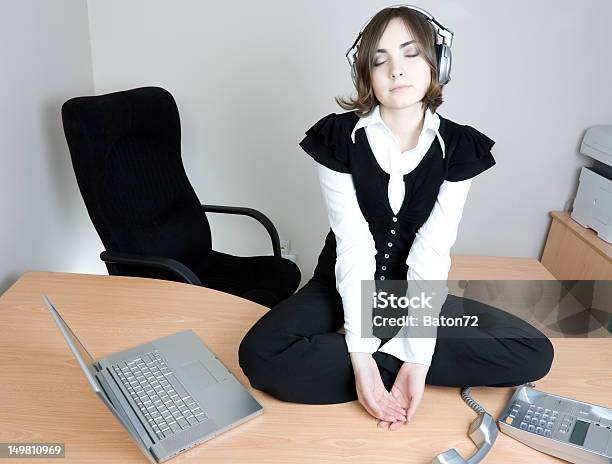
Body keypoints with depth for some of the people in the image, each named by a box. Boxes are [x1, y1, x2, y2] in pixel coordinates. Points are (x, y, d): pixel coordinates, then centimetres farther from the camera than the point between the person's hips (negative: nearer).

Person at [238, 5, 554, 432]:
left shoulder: (459, 147, -10)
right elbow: (353, 249, -20)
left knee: (536, 354, -15)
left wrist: (418, 359, -23)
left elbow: (431, 257, -16)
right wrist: (359, 356, -26)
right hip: (344, 286, -1)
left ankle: (384, 356, -14)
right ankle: (393, 363, -16)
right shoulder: (339, 139, -14)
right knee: (259, 356, -29)